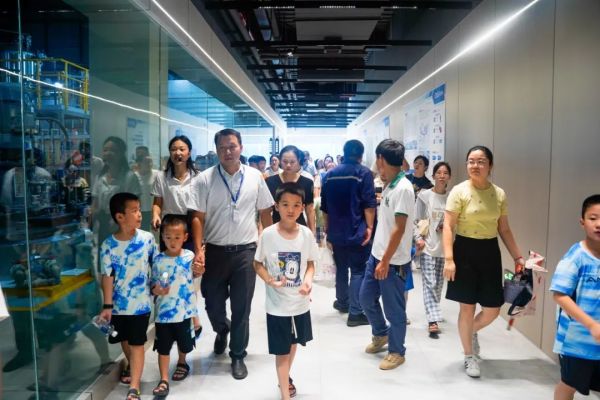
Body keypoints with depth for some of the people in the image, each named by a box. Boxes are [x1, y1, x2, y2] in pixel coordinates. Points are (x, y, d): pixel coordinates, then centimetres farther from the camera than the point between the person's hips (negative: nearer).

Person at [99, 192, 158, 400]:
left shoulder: (147, 238, -11)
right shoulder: (108, 245, -12)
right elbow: (107, 277, -10)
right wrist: (107, 306, -11)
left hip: (140, 302, -2)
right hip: (118, 303, 2)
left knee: (137, 343, 2)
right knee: (124, 340, 22)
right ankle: (132, 366, 49)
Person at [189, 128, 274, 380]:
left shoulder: (255, 177, 0)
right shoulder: (205, 179, -4)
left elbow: (265, 213, 7)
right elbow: (198, 217, -4)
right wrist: (198, 250, -12)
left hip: (246, 251, 0)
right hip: (215, 251, 0)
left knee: (241, 307, 7)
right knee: (213, 304, 13)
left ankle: (238, 356, 27)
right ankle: (222, 331, 47)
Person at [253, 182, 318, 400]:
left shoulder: (306, 234, -8)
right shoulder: (268, 234, -15)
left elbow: (310, 263, 5)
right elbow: (257, 264, -4)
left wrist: (308, 280, -14)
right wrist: (270, 281, -21)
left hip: (301, 302, 4)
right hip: (277, 304, -4)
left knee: (293, 343, 24)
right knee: (282, 350, 6)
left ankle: (285, 378, 51)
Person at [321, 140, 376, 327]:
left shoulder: (330, 174, 8)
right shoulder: (364, 173, -8)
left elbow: (324, 205, 14)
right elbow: (369, 203, -15)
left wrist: (327, 227, 23)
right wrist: (369, 227, -10)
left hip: (336, 232, 6)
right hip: (357, 232, -5)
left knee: (341, 268, 19)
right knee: (358, 271, -1)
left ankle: (342, 302, 34)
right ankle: (355, 313, -2)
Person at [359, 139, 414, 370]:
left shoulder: (403, 188, -20)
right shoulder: (390, 186, 7)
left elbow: (399, 229, -22)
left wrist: (386, 261, -20)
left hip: (393, 262, -9)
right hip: (377, 255, 9)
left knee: (394, 308, 7)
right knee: (366, 298, 19)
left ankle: (396, 352, 25)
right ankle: (381, 334, 42)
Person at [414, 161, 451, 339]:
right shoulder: (424, 195, -5)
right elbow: (415, 221, -3)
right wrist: (418, 238, -14)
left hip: (445, 247, 3)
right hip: (428, 246, -3)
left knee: (439, 284, 12)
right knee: (429, 284, -7)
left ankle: (433, 314, 31)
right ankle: (433, 321, -8)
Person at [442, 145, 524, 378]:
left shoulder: (499, 194, 4)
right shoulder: (459, 191, -9)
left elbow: (504, 230, 11)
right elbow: (448, 227, -12)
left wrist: (518, 257, 8)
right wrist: (449, 258, -20)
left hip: (490, 252, 4)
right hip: (465, 250, -4)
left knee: (493, 309, 6)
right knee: (467, 306, 4)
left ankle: (472, 332, 40)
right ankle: (469, 357, 23)